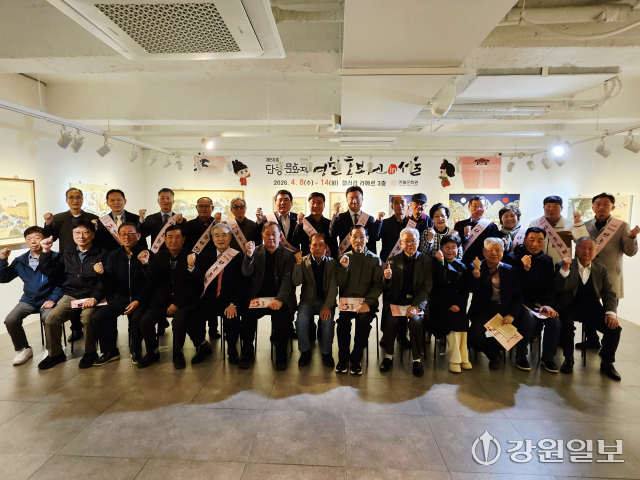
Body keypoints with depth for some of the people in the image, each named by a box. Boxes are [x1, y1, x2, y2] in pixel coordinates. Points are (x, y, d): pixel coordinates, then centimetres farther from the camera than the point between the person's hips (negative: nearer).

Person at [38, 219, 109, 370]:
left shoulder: (102, 254, -3)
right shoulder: (67, 255, 16)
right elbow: (48, 270, 13)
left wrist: (95, 297, -20)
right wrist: (46, 251, 3)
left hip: (91, 297, -5)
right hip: (70, 296, 5)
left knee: (87, 318, -31)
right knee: (50, 320, -15)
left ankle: (90, 353, -7)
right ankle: (55, 354, 9)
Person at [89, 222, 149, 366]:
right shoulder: (113, 256, 9)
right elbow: (109, 283, 4)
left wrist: (138, 301, -20)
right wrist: (102, 273, -16)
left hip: (139, 299, -4)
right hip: (119, 299, 4)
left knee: (136, 319, -32)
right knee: (96, 318, -17)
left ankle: (135, 349, 0)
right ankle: (109, 351, 8)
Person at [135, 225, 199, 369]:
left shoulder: (191, 257, -4)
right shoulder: (159, 256, 7)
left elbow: (191, 285, -9)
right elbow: (152, 281, -1)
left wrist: (179, 298, -22)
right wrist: (146, 263, -16)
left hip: (183, 301, -3)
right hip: (162, 300, 4)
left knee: (179, 321, -30)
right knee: (145, 321, -19)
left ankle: (178, 354, -3)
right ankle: (152, 352, 9)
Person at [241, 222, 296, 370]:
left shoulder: (288, 254, 4)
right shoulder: (256, 252, 10)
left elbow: (288, 279, -7)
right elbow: (247, 273, -3)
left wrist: (280, 299, -22)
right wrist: (249, 255, -22)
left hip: (280, 298, -1)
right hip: (258, 297, 2)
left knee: (282, 315, -30)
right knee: (247, 315, -25)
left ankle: (281, 357, -9)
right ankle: (247, 354, -2)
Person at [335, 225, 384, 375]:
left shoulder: (375, 259, 5)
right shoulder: (344, 257, 8)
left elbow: (378, 285, -1)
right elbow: (340, 284, 4)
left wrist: (367, 302, -17)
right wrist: (344, 268, -14)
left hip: (367, 301, -1)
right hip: (347, 300, 1)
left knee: (363, 320, -30)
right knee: (343, 320, -28)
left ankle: (355, 359, -12)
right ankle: (343, 358, -9)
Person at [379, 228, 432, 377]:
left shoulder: (427, 261, 4)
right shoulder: (392, 261, 8)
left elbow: (427, 288, -4)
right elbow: (387, 288, 6)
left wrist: (416, 306, -19)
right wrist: (387, 278, -19)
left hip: (417, 302, -1)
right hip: (396, 301, 1)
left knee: (415, 320, -30)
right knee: (392, 320, -28)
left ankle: (417, 360, -12)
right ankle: (388, 356, -6)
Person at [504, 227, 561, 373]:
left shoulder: (547, 260, 11)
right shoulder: (512, 257, -3)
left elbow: (551, 286, 5)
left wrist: (548, 304, -12)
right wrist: (523, 269, -26)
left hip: (540, 303, 4)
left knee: (554, 320, -24)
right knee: (529, 318, -33)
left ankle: (548, 358, 0)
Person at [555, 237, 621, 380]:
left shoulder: (601, 269, 11)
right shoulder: (563, 266, -2)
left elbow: (609, 293, 5)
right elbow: (560, 289, -13)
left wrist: (610, 312, -12)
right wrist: (565, 269, -29)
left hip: (593, 309, 4)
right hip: (571, 308, -4)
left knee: (614, 328, -18)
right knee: (567, 323, -33)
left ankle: (607, 363, 8)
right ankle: (568, 360, -9)